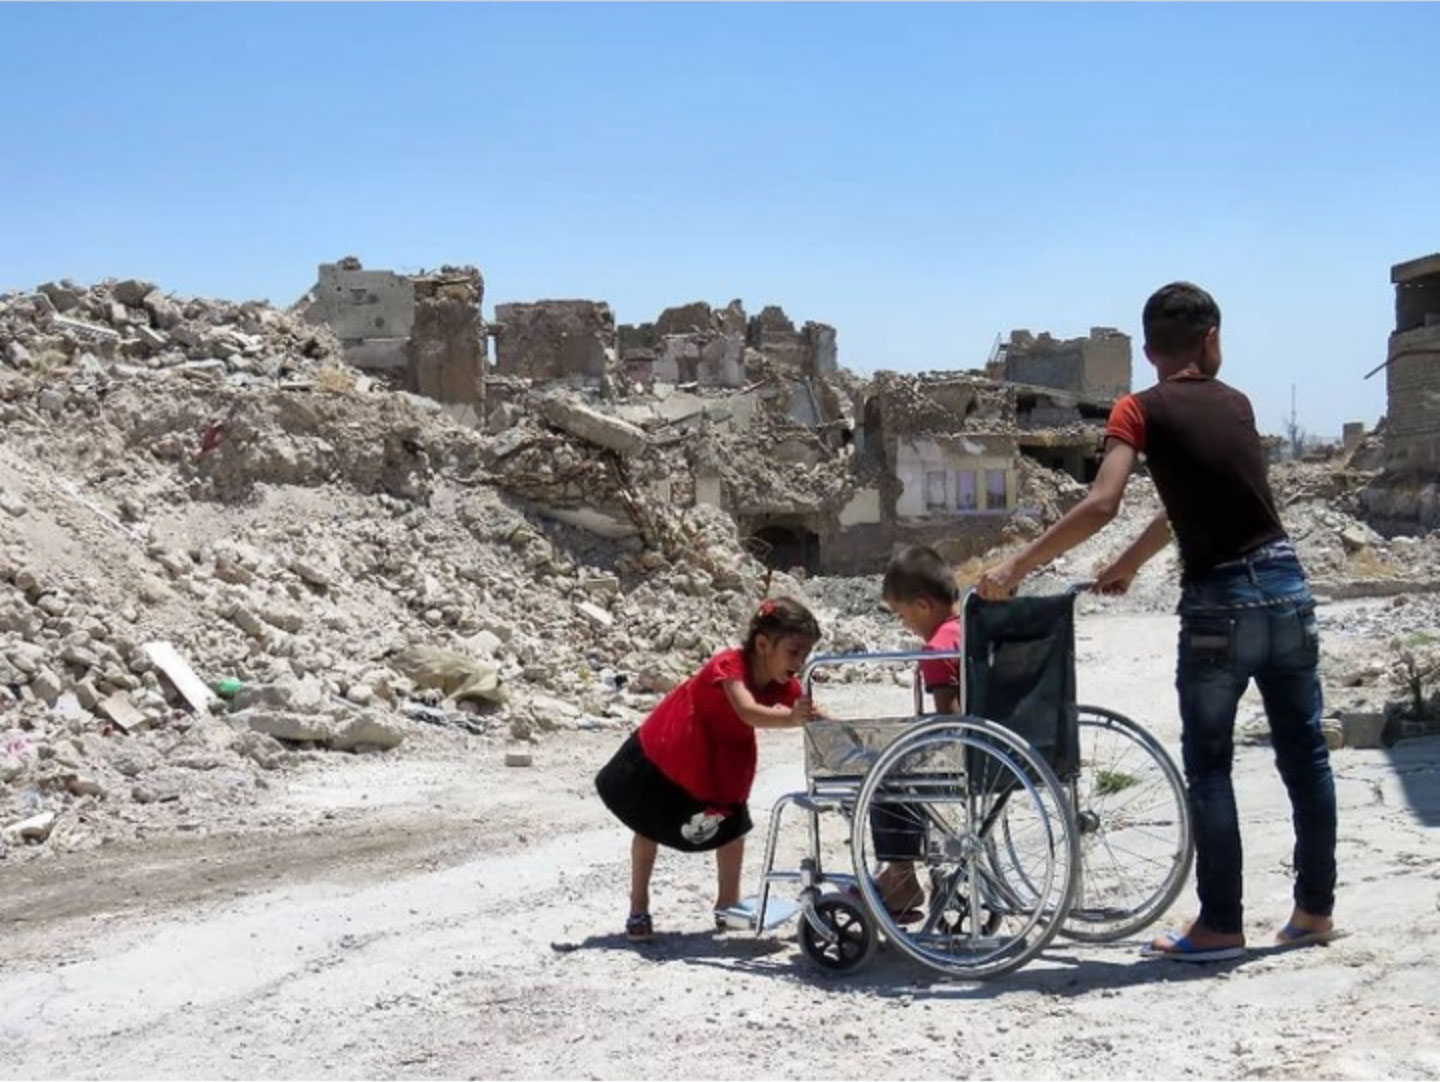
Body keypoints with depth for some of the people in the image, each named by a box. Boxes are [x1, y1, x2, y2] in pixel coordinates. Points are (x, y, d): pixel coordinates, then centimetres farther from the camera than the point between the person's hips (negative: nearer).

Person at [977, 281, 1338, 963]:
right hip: (1286, 584, 5)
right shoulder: (1235, 403, 13)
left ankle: (1220, 925, 6)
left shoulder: (1142, 410, -3)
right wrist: (1128, 564, 29)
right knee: (1304, 753, 12)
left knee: (1208, 766, 4)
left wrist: (1015, 567, -12)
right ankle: (1315, 909, 21)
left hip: (1218, 601, -5)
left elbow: (1100, 505, -17)